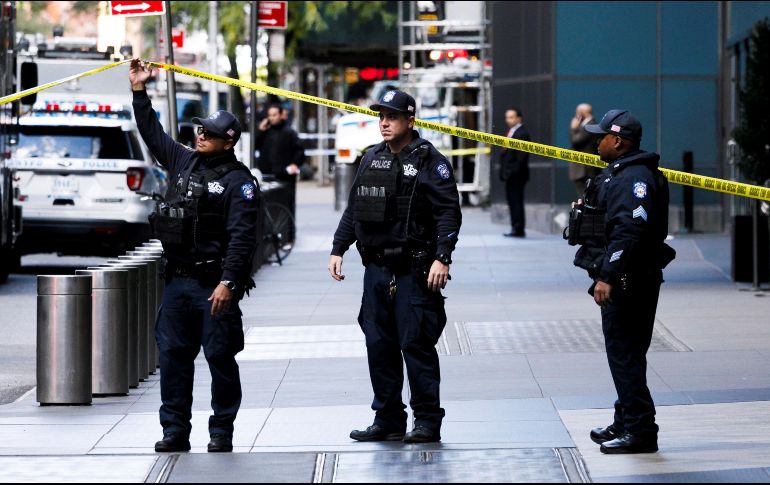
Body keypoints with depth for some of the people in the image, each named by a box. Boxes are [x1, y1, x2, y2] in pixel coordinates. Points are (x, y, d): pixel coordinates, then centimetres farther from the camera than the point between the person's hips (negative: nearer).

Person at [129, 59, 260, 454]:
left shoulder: (239, 181, -9)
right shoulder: (184, 162, 13)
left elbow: (242, 236, -16)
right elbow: (152, 133, 27)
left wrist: (227, 282, -23)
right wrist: (139, 91, 24)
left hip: (214, 285, -7)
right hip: (178, 280, 7)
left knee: (220, 356, -2)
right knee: (172, 354, 7)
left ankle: (221, 432, 6)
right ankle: (175, 431, 12)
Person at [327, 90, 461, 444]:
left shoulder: (429, 161, -6)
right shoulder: (372, 159, 14)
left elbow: (449, 212, -11)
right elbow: (353, 210, 21)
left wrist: (442, 258, -20)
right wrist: (338, 249, 13)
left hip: (414, 271, -7)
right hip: (376, 268, 7)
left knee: (415, 344, -7)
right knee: (379, 345, 8)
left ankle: (427, 421, -1)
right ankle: (388, 420, 15)